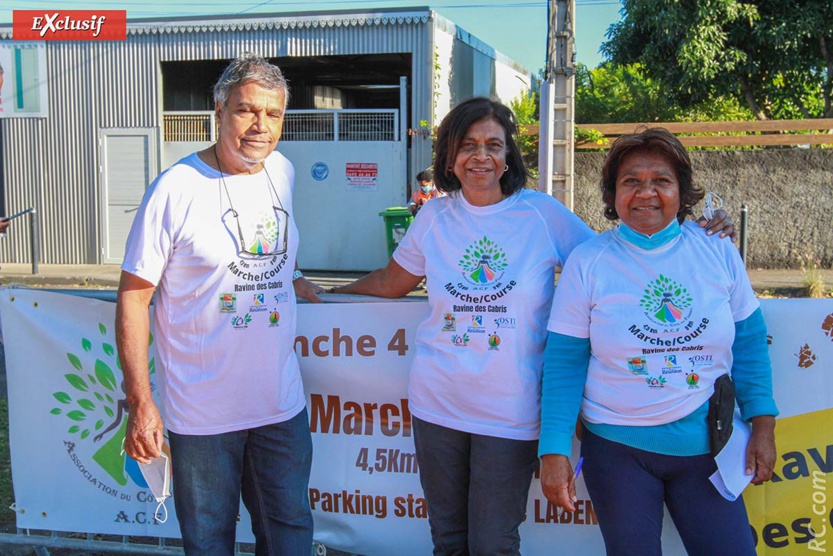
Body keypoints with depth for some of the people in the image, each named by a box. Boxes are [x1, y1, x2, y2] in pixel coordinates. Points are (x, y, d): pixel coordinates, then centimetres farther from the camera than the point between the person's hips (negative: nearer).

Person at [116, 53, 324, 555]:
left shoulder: (283, 171, 3)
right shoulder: (176, 189, -15)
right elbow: (134, 296, -12)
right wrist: (140, 401, -15)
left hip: (283, 403, 5)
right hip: (203, 413, -4)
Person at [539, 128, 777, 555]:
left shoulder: (718, 253, 0)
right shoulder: (587, 262, -6)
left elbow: (749, 344, 7)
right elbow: (563, 363, -7)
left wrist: (763, 425, 2)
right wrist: (554, 451, -11)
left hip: (707, 446, 2)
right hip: (618, 446, -2)